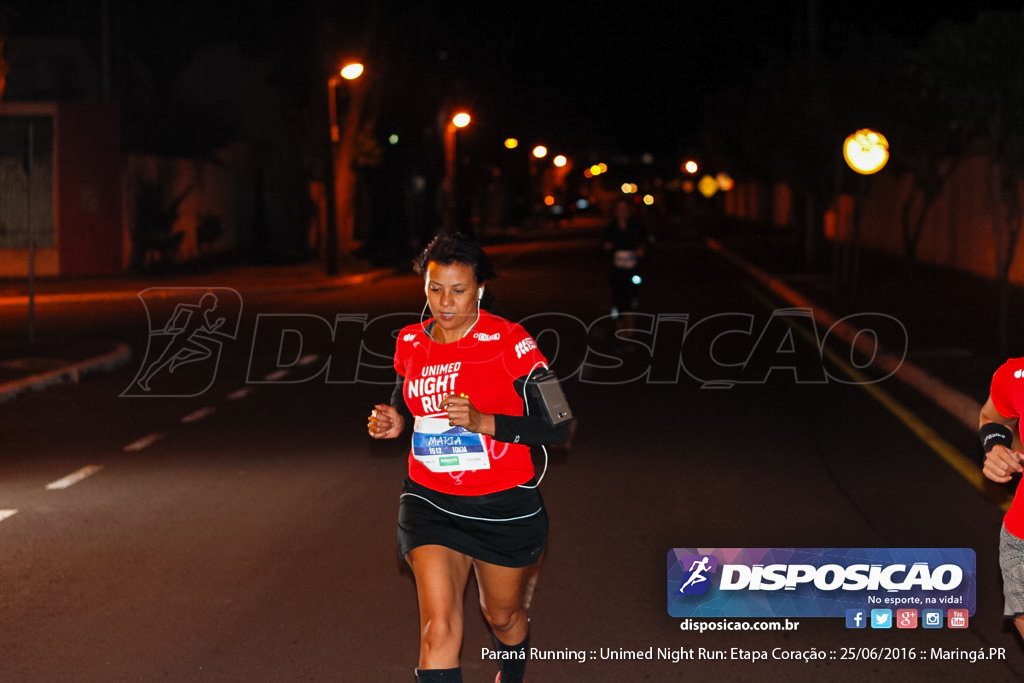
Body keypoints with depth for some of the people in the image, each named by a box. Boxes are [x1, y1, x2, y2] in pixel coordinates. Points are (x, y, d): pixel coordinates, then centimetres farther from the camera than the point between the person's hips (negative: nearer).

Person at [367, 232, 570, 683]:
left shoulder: (509, 342, -15)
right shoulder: (411, 342, 0)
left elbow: (555, 427, -17)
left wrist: (483, 422, -29)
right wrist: (395, 422, -4)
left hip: (503, 506, -2)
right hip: (430, 502, 2)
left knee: (503, 616, 20)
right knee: (438, 625, -17)